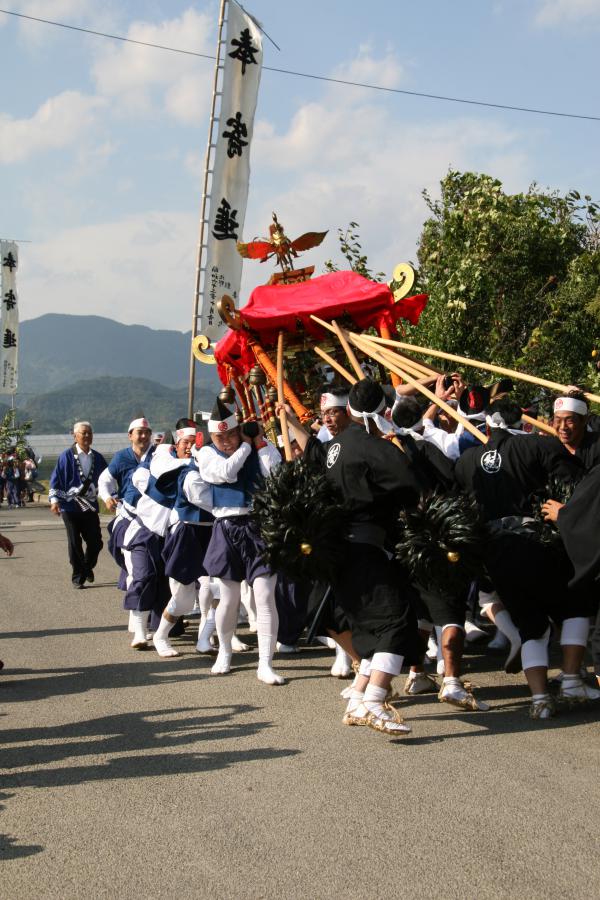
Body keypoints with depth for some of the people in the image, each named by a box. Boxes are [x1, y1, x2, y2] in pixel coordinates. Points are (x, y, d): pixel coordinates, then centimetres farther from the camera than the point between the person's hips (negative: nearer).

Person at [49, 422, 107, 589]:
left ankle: (87, 567, 30)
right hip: (70, 506, -3)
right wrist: (54, 500, -10)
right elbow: (55, 479, -3)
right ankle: (78, 577, 14)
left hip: (90, 506, 3)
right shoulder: (67, 456, -5)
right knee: (75, 543, 1)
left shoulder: (97, 458, 5)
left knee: (96, 542, 3)